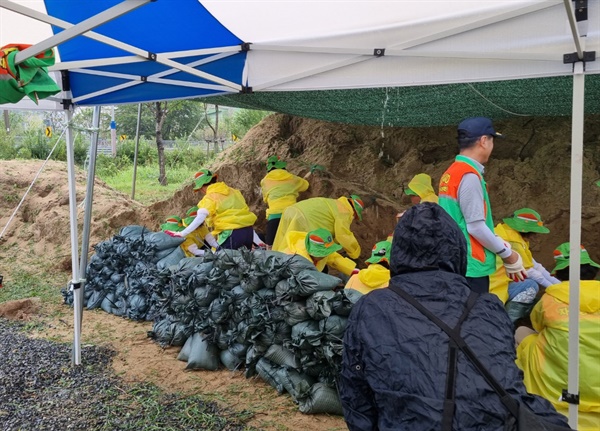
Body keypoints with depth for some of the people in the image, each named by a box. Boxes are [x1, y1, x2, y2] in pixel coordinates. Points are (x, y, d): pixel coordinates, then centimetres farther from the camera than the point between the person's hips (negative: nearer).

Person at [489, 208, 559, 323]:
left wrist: (559, 284, 6)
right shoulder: (512, 242, -19)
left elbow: (534, 265, 11)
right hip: (493, 289, -10)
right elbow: (528, 271, -15)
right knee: (531, 286, -17)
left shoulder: (517, 238, 11)